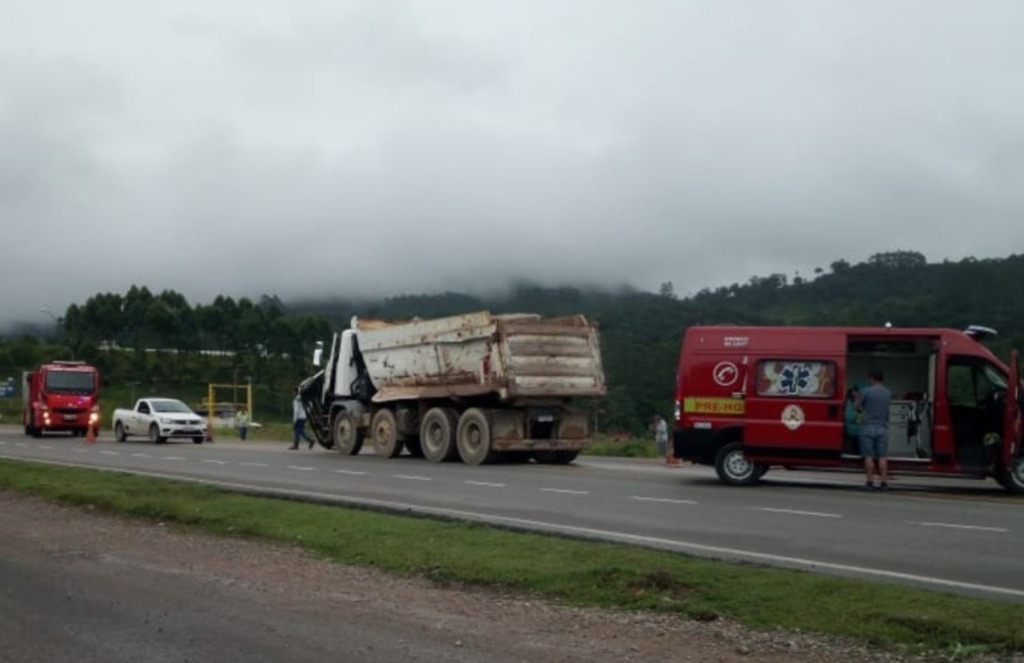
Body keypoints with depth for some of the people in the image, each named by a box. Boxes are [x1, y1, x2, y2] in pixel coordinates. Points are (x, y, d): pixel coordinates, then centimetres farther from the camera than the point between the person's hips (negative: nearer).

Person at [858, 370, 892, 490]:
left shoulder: (866, 392, -8)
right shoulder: (888, 393, 5)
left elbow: (860, 407, 3)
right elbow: (887, 409, 10)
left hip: (868, 427, -3)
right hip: (882, 427, 3)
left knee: (869, 456, 0)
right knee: (882, 457, 5)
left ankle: (870, 481, 0)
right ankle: (883, 482, 2)